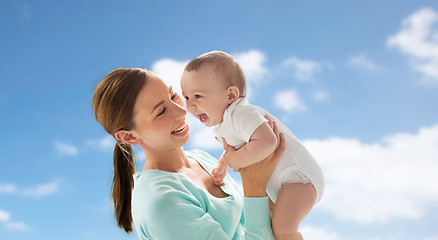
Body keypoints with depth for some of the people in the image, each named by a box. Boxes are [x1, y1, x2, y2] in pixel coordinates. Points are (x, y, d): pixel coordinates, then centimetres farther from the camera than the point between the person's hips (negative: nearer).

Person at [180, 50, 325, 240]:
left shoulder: (241, 115, -24)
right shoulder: (221, 124, 9)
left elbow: (266, 142, -39)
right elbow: (232, 148, 27)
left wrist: (235, 160, -27)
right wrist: (222, 165, 8)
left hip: (299, 175, -11)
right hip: (279, 184, 11)